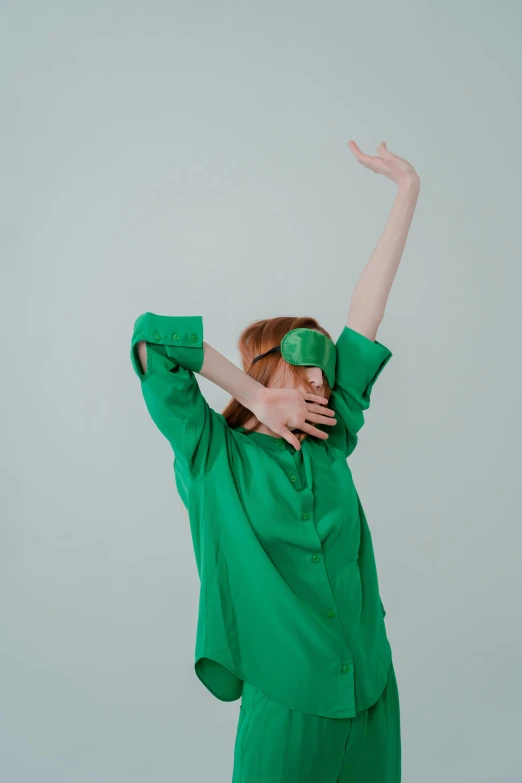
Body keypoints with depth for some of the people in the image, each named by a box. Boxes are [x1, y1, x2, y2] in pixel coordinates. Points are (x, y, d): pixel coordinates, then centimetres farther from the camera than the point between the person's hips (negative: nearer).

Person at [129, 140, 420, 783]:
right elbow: (151, 339, -15)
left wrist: (407, 187, 7)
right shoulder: (213, 455, -7)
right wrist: (255, 398, -12)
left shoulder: (331, 443, 2)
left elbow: (367, 306, 2)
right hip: (286, 706, -4)